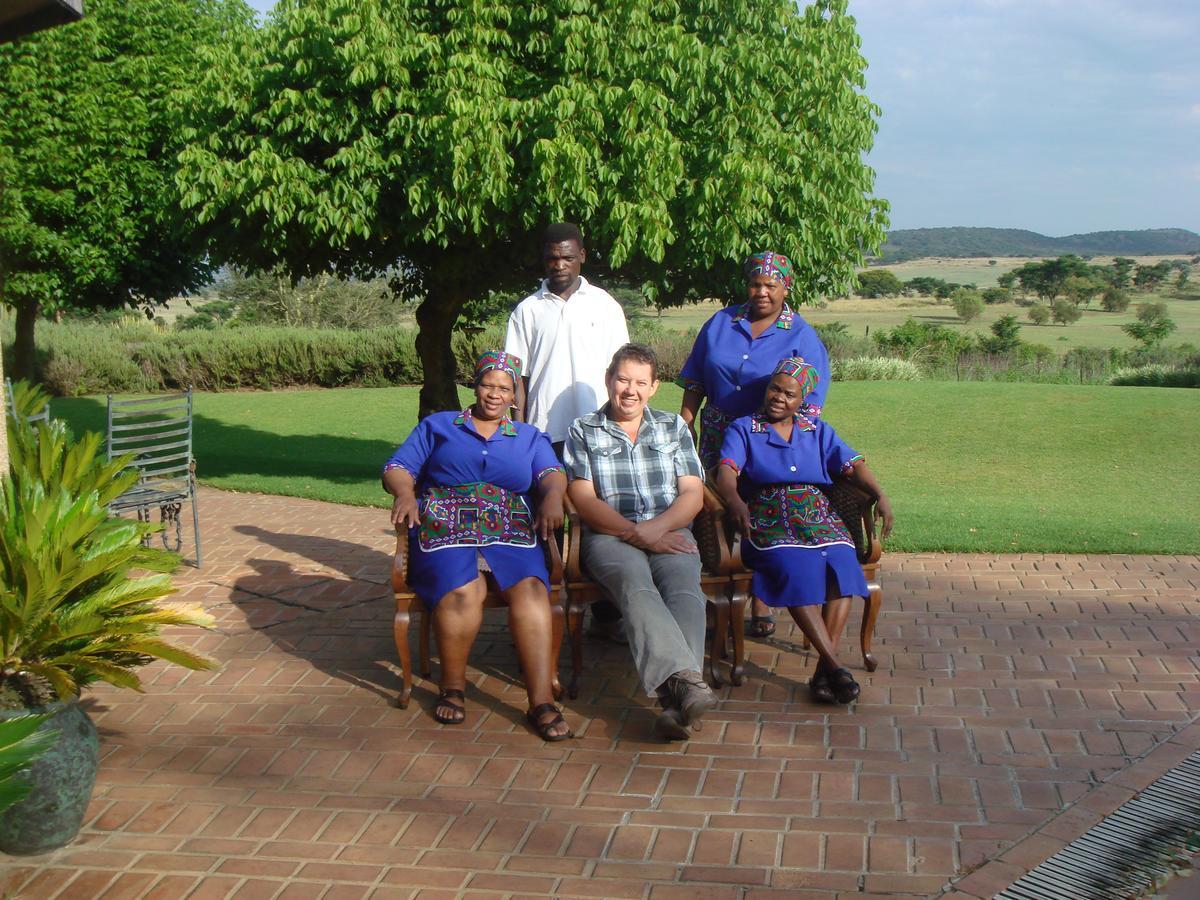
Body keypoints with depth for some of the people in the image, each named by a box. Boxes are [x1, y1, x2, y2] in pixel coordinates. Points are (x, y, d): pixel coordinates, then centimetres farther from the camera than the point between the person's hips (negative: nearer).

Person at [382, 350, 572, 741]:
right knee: (463, 591, -34)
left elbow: (552, 474, 8)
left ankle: (542, 703, -36)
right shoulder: (437, 426, 24)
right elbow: (397, 468, 14)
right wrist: (405, 493, -10)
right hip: (444, 531, -1)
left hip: (511, 533, 1)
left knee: (530, 587, -32)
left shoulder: (530, 437, 26)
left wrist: (553, 498, -16)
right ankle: (452, 687, -10)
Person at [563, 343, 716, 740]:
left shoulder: (674, 427, 21)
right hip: (610, 536, -2)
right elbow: (584, 499, 2)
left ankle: (677, 699, -52)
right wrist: (635, 534, -12)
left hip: (669, 532, 2)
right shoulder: (583, 432, 14)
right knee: (635, 586, -37)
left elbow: (693, 495, 11)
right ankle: (685, 680, -56)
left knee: (684, 588, -33)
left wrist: (655, 528, -9)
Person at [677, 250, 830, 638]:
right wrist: (685, 422, 4)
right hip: (718, 440, 3)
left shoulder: (802, 337, -1)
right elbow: (695, 381, 12)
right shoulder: (720, 323, 8)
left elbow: (809, 402, -4)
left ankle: (760, 605, 14)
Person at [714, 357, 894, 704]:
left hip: (818, 518, 3)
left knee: (842, 563, -29)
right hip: (767, 520, -2)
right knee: (796, 565, -34)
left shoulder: (818, 431, 23)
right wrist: (735, 501, -28)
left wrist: (880, 495, -9)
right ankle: (834, 665, -32)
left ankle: (824, 670, -31)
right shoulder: (743, 429, 12)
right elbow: (726, 472, -5)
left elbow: (853, 465, 11)